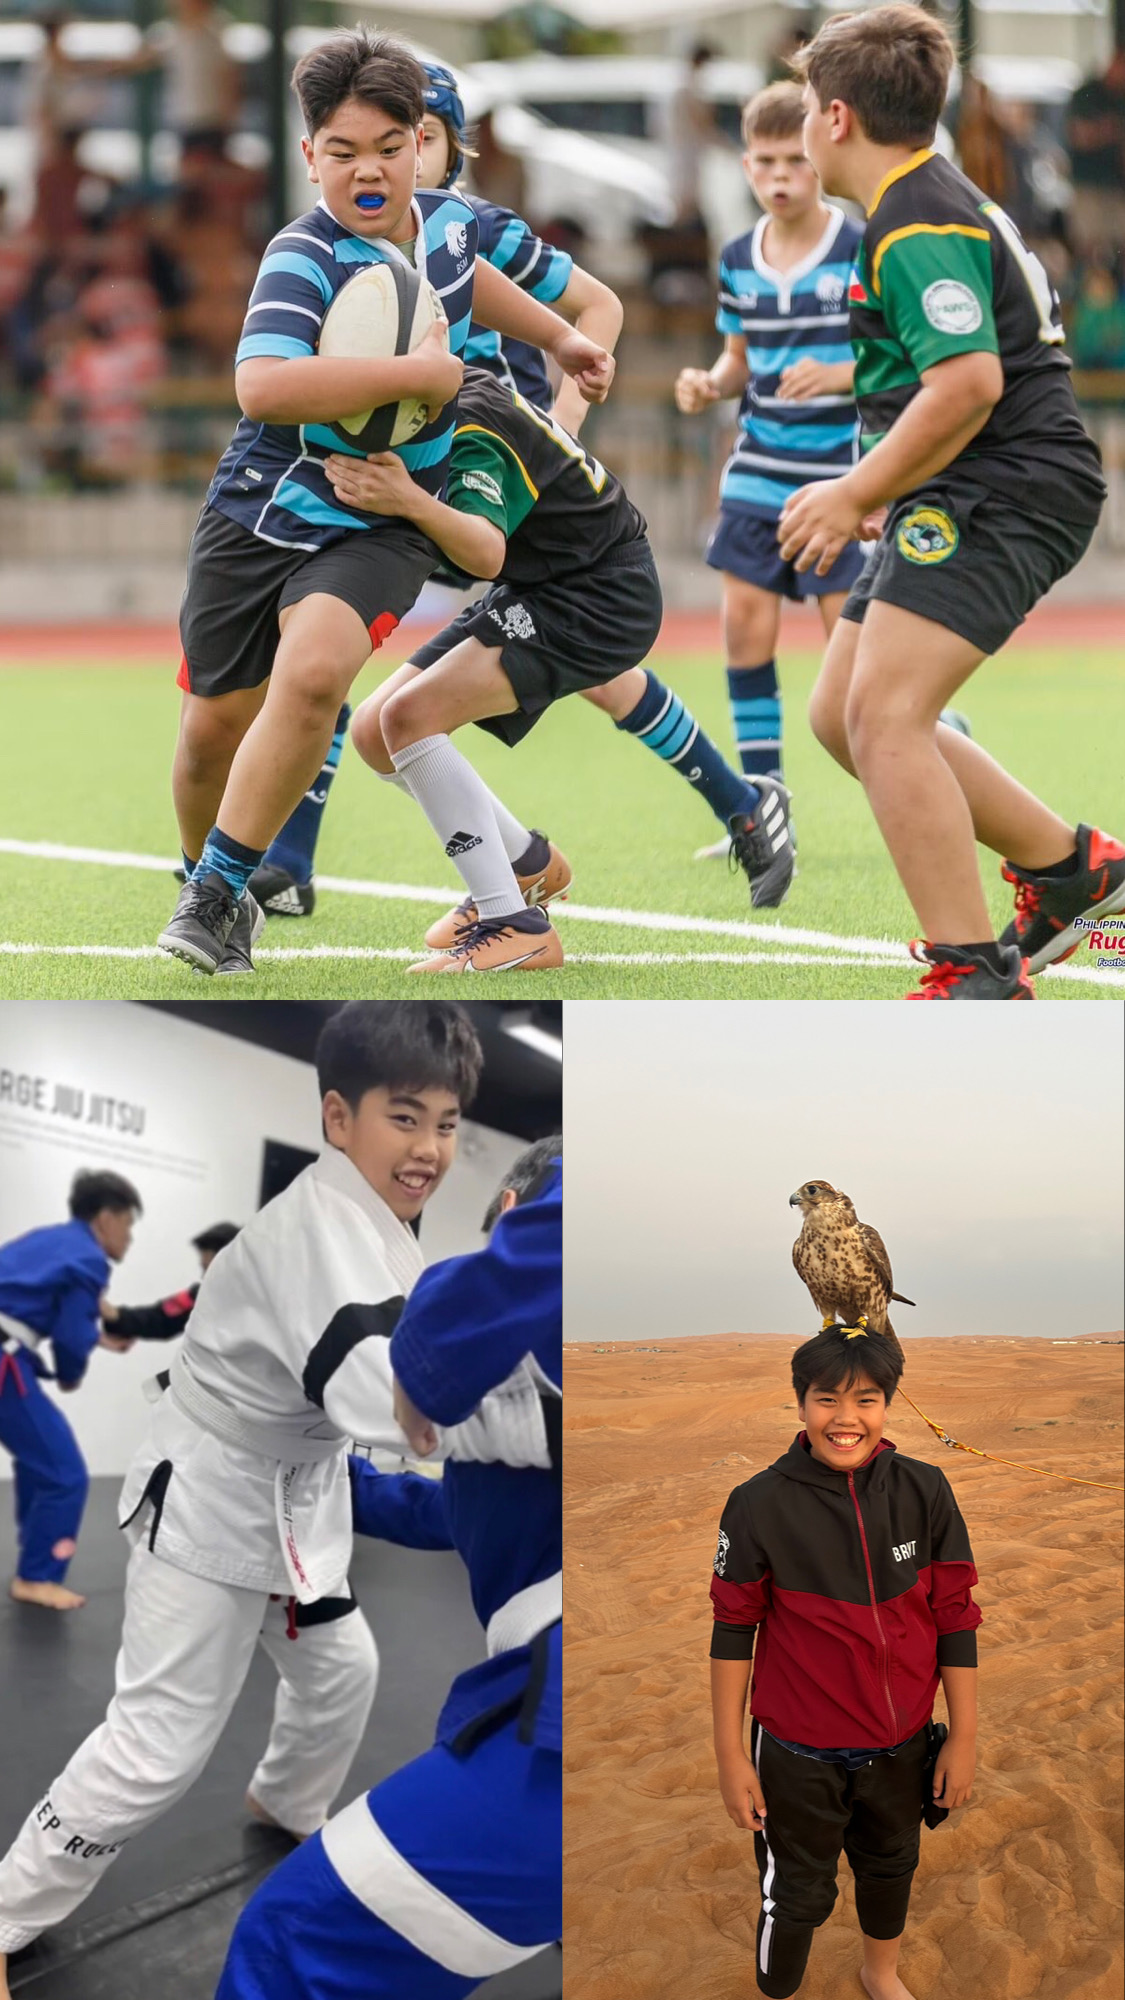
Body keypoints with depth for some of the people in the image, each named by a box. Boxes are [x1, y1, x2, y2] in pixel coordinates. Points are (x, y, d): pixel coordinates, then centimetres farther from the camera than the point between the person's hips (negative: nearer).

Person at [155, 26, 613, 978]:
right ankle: (208, 883, 37)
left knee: (311, 674, -26)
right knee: (213, 725, 5)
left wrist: (558, 335, 33)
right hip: (261, 511, -2)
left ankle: (220, 894, -13)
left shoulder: (450, 221, 0)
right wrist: (419, 372, -34)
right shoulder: (305, 257, -21)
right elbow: (263, 387, -40)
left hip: (380, 528, 2)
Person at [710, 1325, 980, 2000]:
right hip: (800, 1753, -3)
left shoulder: (923, 1492, -10)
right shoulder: (761, 1504, -16)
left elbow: (955, 1618, -3)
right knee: (798, 1895, 7)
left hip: (899, 1743, 3)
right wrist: (730, 1754, -6)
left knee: (891, 1866, 24)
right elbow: (733, 1631, -8)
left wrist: (964, 1739, -1)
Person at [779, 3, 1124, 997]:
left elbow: (968, 382, -27)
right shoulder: (941, 200, 20)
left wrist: (857, 495, -19)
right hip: (971, 498, 11)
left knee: (884, 711, -20)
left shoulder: (916, 225, -15)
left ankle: (976, 977, -21)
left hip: (1004, 493, -11)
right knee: (841, 715, 12)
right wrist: (879, 489, 26)